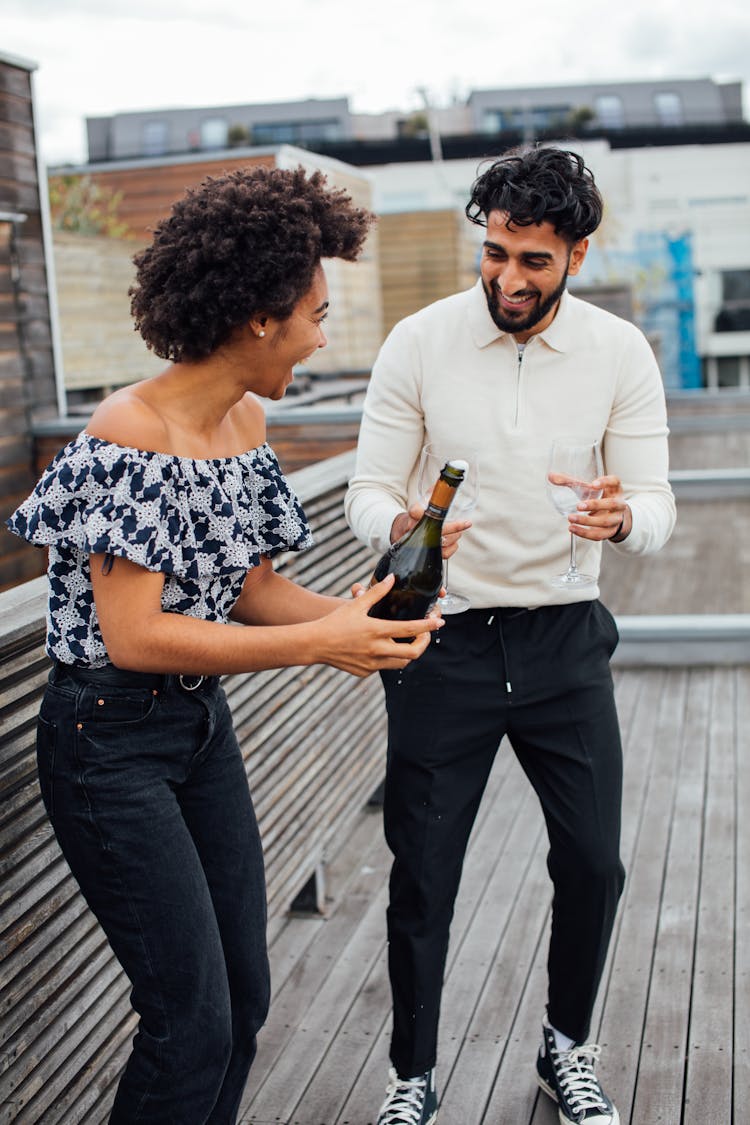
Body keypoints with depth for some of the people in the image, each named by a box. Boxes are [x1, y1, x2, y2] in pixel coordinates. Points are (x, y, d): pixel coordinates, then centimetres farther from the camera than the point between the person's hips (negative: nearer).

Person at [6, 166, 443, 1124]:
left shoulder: (247, 419, 3)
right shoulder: (129, 431, -23)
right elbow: (133, 635, -25)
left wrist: (357, 617, -10)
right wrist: (320, 642, -24)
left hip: (202, 721, 9)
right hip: (110, 741, -8)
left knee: (245, 998, 15)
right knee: (194, 1020, -3)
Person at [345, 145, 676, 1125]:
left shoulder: (621, 353, -4)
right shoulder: (419, 343, -8)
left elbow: (657, 507, -4)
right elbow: (368, 491, -5)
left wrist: (623, 518, -29)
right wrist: (400, 525, -29)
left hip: (564, 639, 2)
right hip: (446, 640, -1)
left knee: (593, 862, 9)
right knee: (423, 873, 5)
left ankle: (567, 1045, 36)